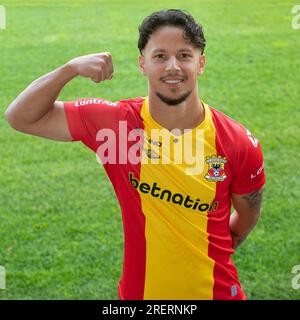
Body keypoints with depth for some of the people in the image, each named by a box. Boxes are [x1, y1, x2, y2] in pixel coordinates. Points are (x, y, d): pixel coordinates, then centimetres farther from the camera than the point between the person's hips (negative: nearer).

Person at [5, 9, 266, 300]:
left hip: (217, 291, 0)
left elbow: (247, 216, 3)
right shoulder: (117, 120, -14)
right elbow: (20, 117, -10)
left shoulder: (239, 143, -14)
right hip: (138, 291, 1)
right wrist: (71, 69, -22)